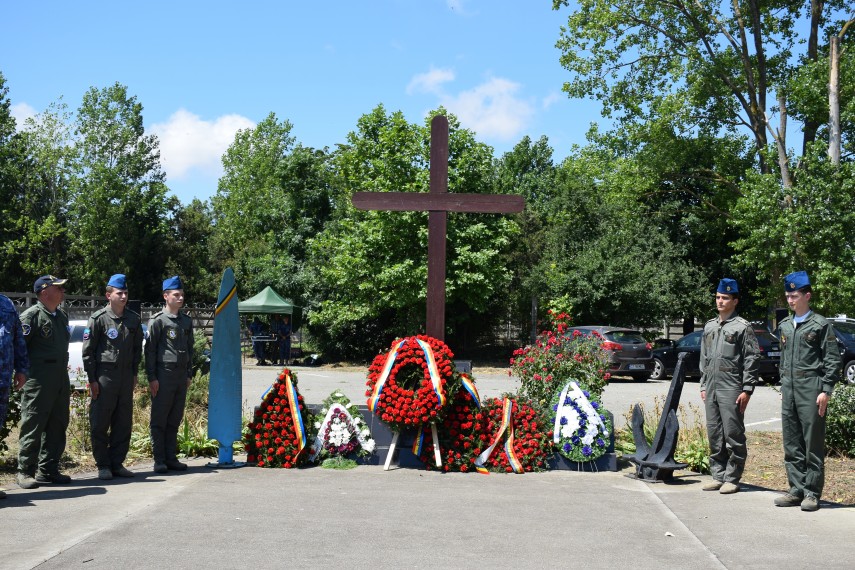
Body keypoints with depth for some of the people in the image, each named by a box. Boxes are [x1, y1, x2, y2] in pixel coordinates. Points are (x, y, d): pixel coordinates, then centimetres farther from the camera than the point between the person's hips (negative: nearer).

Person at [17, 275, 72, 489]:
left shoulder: (62, 316, 16)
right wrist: (24, 373, -12)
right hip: (38, 380, -8)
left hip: (61, 377, 8)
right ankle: (25, 472, 4)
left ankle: (48, 470, 18)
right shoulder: (31, 316, -9)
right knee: (33, 425, -4)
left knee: (57, 426, 9)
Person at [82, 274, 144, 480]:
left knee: (124, 423, 7)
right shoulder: (98, 318, -5)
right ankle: (103, 465, 9)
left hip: (126, 376, 5)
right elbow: (88, 350, -5)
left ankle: (117, 463, 16)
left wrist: (134, 374, 12)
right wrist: (92, 379, -7)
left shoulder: (134, 319, 9)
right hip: (104, 376, -5)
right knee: (100, 423, -1)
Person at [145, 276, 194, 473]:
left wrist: (189, 374, 15)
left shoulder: (187, 321, 15)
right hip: (163, 374, -6)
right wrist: (152, 377, -11)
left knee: (174, 420, 10)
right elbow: (150, 350, -7)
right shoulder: (158, 321, -5)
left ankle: (171, 458, 16)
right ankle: (159, 460, 3)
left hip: (181, 375, 6)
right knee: (159, 420, -1)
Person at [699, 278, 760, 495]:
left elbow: (752, 360, -8)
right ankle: (718, 476, 17)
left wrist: (747, 389, -13)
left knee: (733, 435, -3)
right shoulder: (709, 326, 16)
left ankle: (732, 479, 3)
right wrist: (703, 386, 15)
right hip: (712, 390, 7)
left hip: (732, 390, -7)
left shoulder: (743, 327, -4)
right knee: (714, 436, 10)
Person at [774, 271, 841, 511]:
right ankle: (797, 489, 16)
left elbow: (832, 360, -6)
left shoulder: (820, 324, -4)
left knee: (813, 443, -2)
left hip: (811, 390, -6)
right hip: (789, 390, 6)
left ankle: (812, 492, 3)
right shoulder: (785, 326, 15)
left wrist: (826, 391, -12)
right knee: (792, 444, 8)